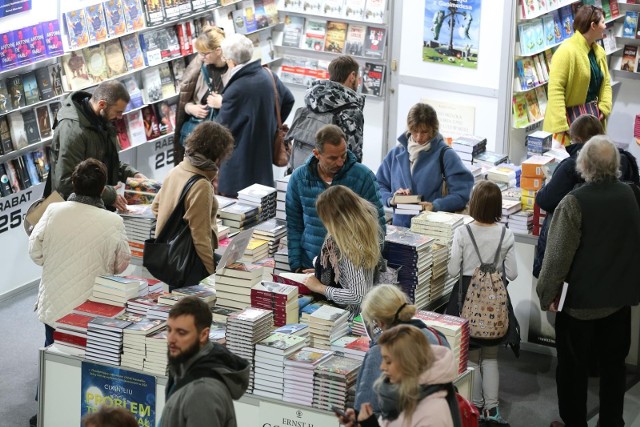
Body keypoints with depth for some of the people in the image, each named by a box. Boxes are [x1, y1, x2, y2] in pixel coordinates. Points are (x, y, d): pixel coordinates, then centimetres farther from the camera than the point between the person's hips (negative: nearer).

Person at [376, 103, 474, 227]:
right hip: (400, 225, 3)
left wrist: (435, 205, -18)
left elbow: (461, 193, -4)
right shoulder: (396, 153, 13)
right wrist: (391, 199, -3)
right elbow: (379, 185, 18)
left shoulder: (445, 155, 1)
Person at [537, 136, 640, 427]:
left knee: (573, 365, 11)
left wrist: (548, 293, -8)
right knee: (613, 364, 17)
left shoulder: (575, 202, -21)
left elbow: (559, 254, -19)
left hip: (581, 299, -5)